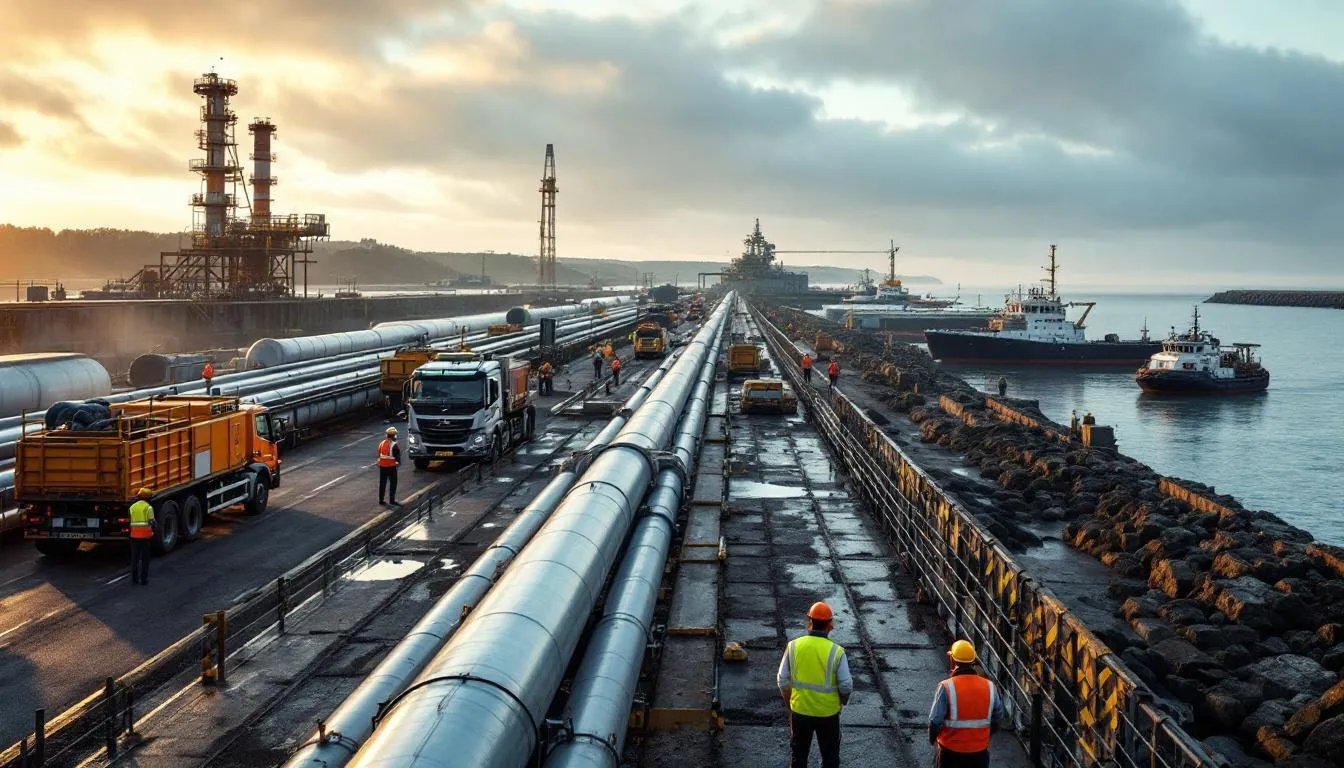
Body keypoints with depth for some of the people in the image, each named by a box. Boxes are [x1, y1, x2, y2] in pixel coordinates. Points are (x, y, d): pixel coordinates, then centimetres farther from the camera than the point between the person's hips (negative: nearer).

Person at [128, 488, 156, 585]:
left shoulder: (132, 507, 9)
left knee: (134, 557, 11)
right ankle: (144, 578, 2)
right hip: (145, 535, -4)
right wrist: (156, 526, 12)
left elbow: (130, 521, 10)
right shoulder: (148, 507, -6)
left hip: (134, 535, 4)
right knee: (145, 558, 3)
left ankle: (134, 578, 11)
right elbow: (152, 522, -8)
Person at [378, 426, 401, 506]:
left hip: (382, 466, 6)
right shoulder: (394, 445, -14)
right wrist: (399, 462, 8)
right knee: (393, 483, 1)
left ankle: (380, 500, 18)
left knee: (382, 483, 14)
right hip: (391, 466, -6)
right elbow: (397, 455, -10)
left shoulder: (381, 443, 6)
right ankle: (391, 501, -3)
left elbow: (378, 454, 11)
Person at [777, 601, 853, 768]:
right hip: (828, 713, -2)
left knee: (798, 754, 20)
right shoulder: (836, 651, -17)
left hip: (799, 711, 2)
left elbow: (783, 681, -4)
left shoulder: (793, 646, -11)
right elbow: (846, 686, -12)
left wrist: (789, 704, 11)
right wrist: (842, 702, 9)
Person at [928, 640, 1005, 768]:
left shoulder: (947, 687, -17)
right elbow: (998, 718, 5)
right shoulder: (990, 687, -6)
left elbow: (935, 720, -14)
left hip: (950, 752, -3)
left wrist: (932, 738, 6)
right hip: (979, 752, 3)